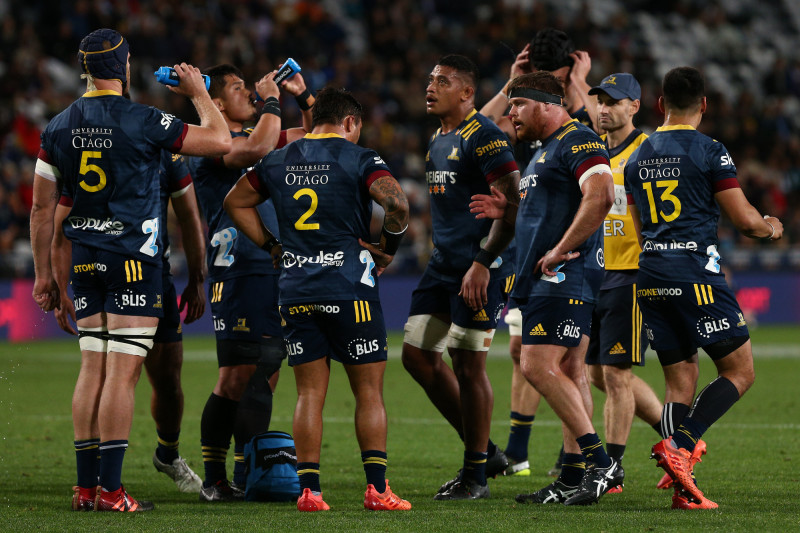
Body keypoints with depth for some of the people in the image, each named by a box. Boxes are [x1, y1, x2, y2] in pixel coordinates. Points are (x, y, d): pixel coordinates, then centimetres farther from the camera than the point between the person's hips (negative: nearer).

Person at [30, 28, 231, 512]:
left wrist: (44, 273, 16)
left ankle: (86, 486, 9)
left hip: (86, 260, 5)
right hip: (134, 257, -5)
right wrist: (199, 94, 10)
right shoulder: (142, 121, -11)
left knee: (93, 369, 10)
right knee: (123, 372, -6)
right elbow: (220, 142, -6)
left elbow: (43, 208, 9)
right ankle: (110, 489, -9)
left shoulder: (59, 127, 6)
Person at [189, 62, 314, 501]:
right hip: (238, 272, -9)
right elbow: (257, 148, -27)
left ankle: (246, 477, 11)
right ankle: (214, 480, -6)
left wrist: (303, 95, 15)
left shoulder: (254, 132, 19)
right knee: (237, 376, -10)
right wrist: (271, 101, -12)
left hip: (273, 271, 9)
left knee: (264, 375, 8)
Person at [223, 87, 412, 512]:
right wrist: (388, 247, -5)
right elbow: (396, 202, -20)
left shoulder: (279, 161, 11)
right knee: (369, 391, 4)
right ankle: (376, 488, 1)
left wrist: (272, 246, 19)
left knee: (310, 393, 7)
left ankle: (308, 489, 1)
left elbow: (236, 202, 21)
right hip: (348, 287, -4)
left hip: (295, 291, 4)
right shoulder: (357, 159, -5)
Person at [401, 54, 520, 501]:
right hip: (444, 263, 10)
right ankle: (485, 450, 17)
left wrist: (482, 264, -21)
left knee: (468, 366, -6)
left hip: (480, 268, -10)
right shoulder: (438, 140, 16)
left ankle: (476, 475, 5)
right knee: (418, 356, 6)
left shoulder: (484, 137, -13)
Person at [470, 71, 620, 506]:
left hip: (563, 275, -11)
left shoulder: (578, 140, -10)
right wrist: (508, 209, 18)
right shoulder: (545, 150, 24)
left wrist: (560, 250, -22)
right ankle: (573, 477, 9)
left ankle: (600, 462, -16)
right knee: (569, 371, 8)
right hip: (544, 277, 11)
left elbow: (600, 196, -24)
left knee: (539, 366, -17)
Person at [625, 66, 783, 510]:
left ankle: (684, 490, -1)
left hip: (650, 274, 6)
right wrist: (771, 228, 17)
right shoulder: (709, 152, -5)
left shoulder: (637, 158, 14)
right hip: (695, 270, -6)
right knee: (739, 372, 3)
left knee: (680, 381, 9)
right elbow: (745, 220, -5)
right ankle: (680, 444, -17)